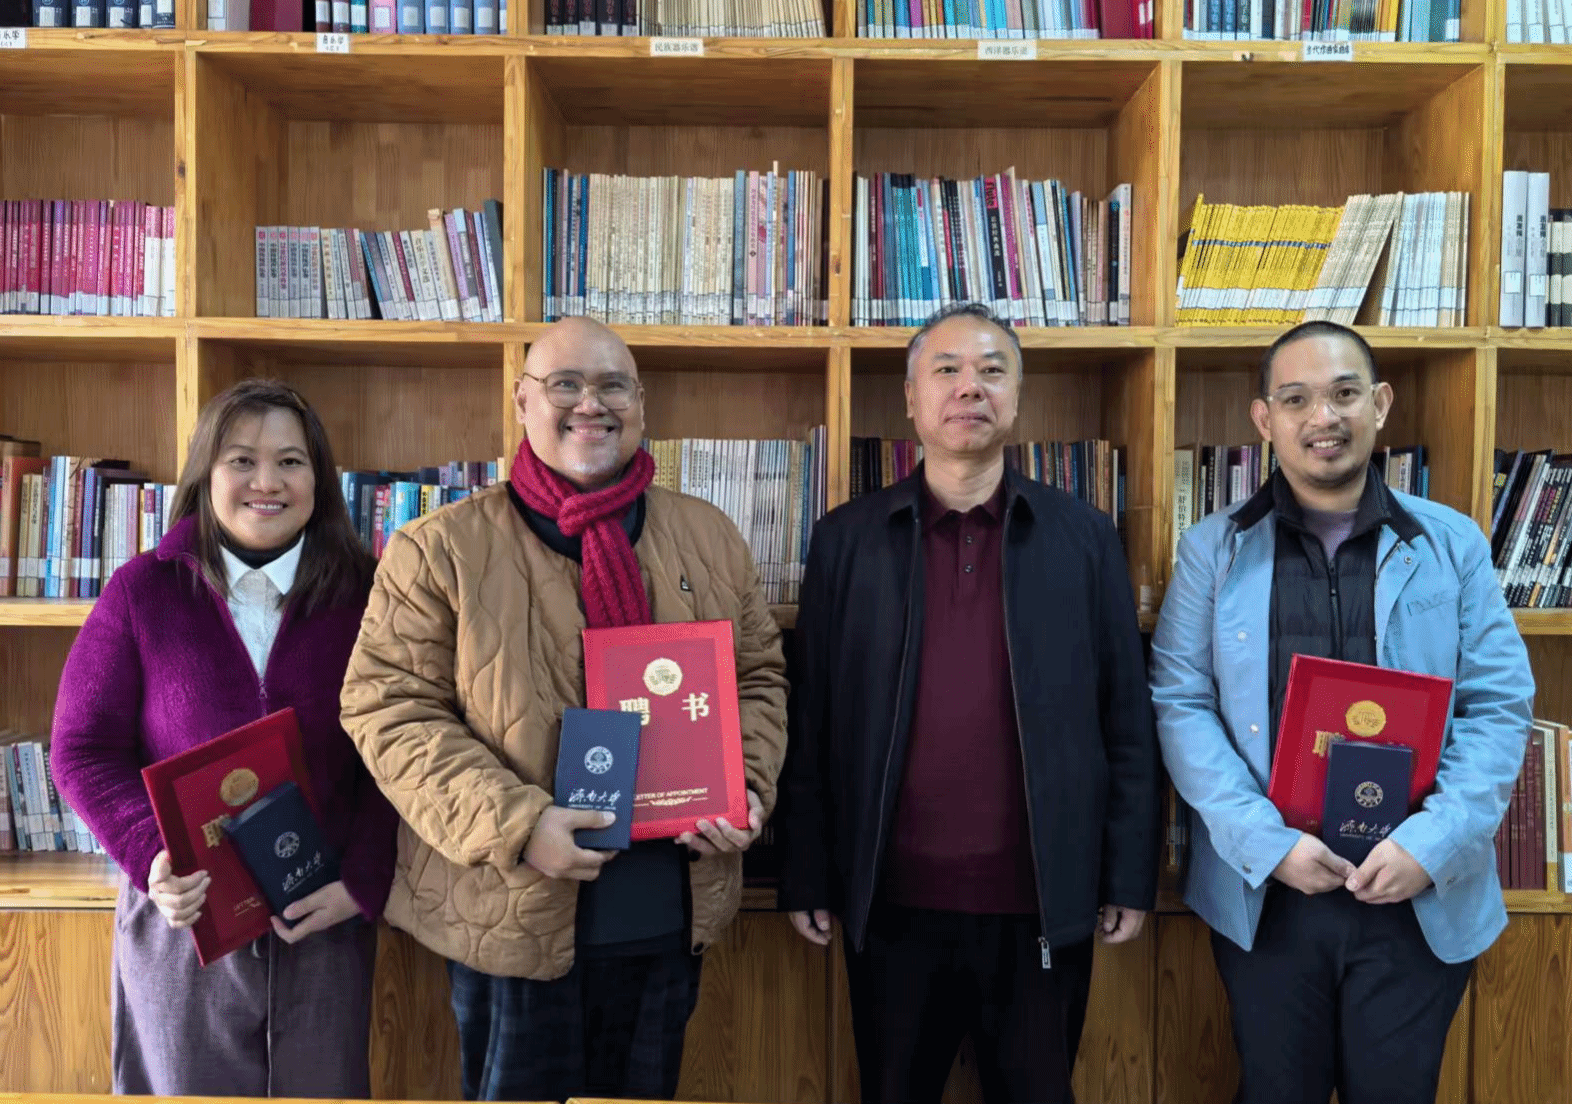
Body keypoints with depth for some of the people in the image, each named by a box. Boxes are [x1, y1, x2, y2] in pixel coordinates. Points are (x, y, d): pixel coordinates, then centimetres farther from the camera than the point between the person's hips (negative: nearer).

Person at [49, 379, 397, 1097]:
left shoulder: (363, 595, 0)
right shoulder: (142, 591, -1)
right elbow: (84, 751, 0)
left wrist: (361, 883, -10)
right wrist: (150, 857, -16)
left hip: (326, 922, 1)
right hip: (183, 923, 0)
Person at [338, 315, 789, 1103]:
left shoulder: (710, 538, 5)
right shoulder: (440, 549, -6)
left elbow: (760, 677, 11)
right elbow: (388, 708, -9)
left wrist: (745, 793, -7)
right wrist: (516, 825, -19)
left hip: (671, 914, 3)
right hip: (513, 914, -3)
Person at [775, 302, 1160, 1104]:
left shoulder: (1084, 538, 2)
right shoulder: (846, 539, 1)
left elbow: (1126, 720, 2)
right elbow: (813, 722, 1)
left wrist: (1130, 878, 1)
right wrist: (807, 878, 0)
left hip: (1042, 899, 0)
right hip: (892, 898, 0)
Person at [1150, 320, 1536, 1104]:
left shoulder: (1454, 545, 3)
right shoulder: (1213, 550, 0)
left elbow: (1499, 707, 0)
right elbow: (1179, 704, -4)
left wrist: (1432, 845, -13)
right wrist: (1266, 841, -14)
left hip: (1422, 899, 1)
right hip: (1262, 892, 0)